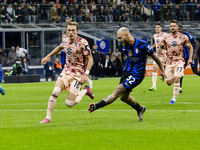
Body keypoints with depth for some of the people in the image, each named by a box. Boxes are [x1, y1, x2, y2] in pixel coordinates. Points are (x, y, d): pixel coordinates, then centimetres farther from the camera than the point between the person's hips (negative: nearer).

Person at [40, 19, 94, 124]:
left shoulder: (82, 42, -15)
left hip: (78, 74, -5)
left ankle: (85, 91, 18)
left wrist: (86, 74, -23)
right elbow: (59, 48, 28)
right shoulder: (66, 41, 3)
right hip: (67, 71, 5)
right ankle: (48, 118, -5)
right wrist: (48, 56, 31)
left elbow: (90, 59, -14)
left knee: (69, 103, -10)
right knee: (55, 92, -14)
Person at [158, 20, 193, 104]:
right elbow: (160, 47, 15)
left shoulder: (183, 37, 0)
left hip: (179, 60, -3)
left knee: (176, 80, -16)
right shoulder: (166, 38, 4)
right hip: (169, 61, 3)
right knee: (169, 82, 1)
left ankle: (174, 98, -9)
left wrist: (190, 58, 0)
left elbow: (190, 47, 9)